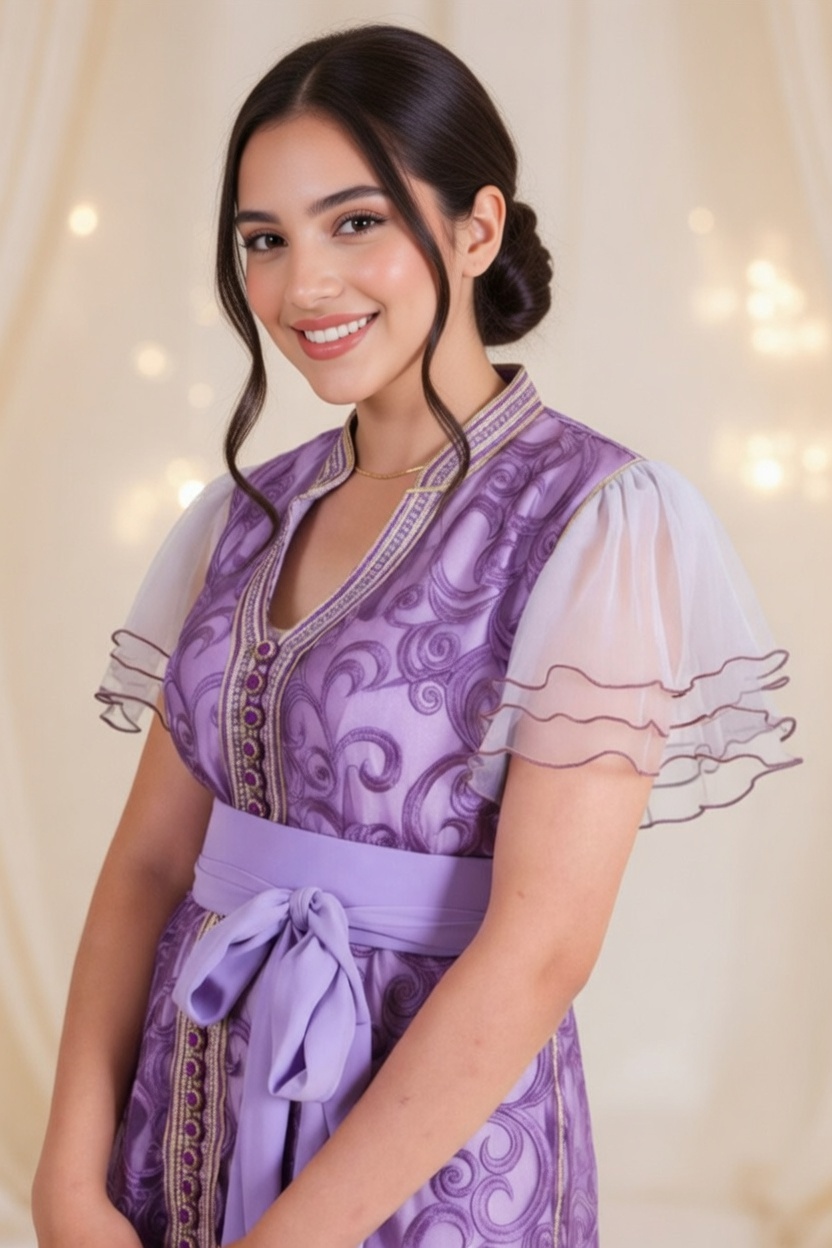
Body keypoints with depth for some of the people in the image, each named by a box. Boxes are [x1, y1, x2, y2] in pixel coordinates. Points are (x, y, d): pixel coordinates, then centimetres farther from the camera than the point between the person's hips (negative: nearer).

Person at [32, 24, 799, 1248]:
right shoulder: (246, 515, 3)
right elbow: (152, 857, 2)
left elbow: (542, 949, -20)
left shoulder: (595, 519, -15)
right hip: (192, 1106, 5)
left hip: (430, 1147, -5)